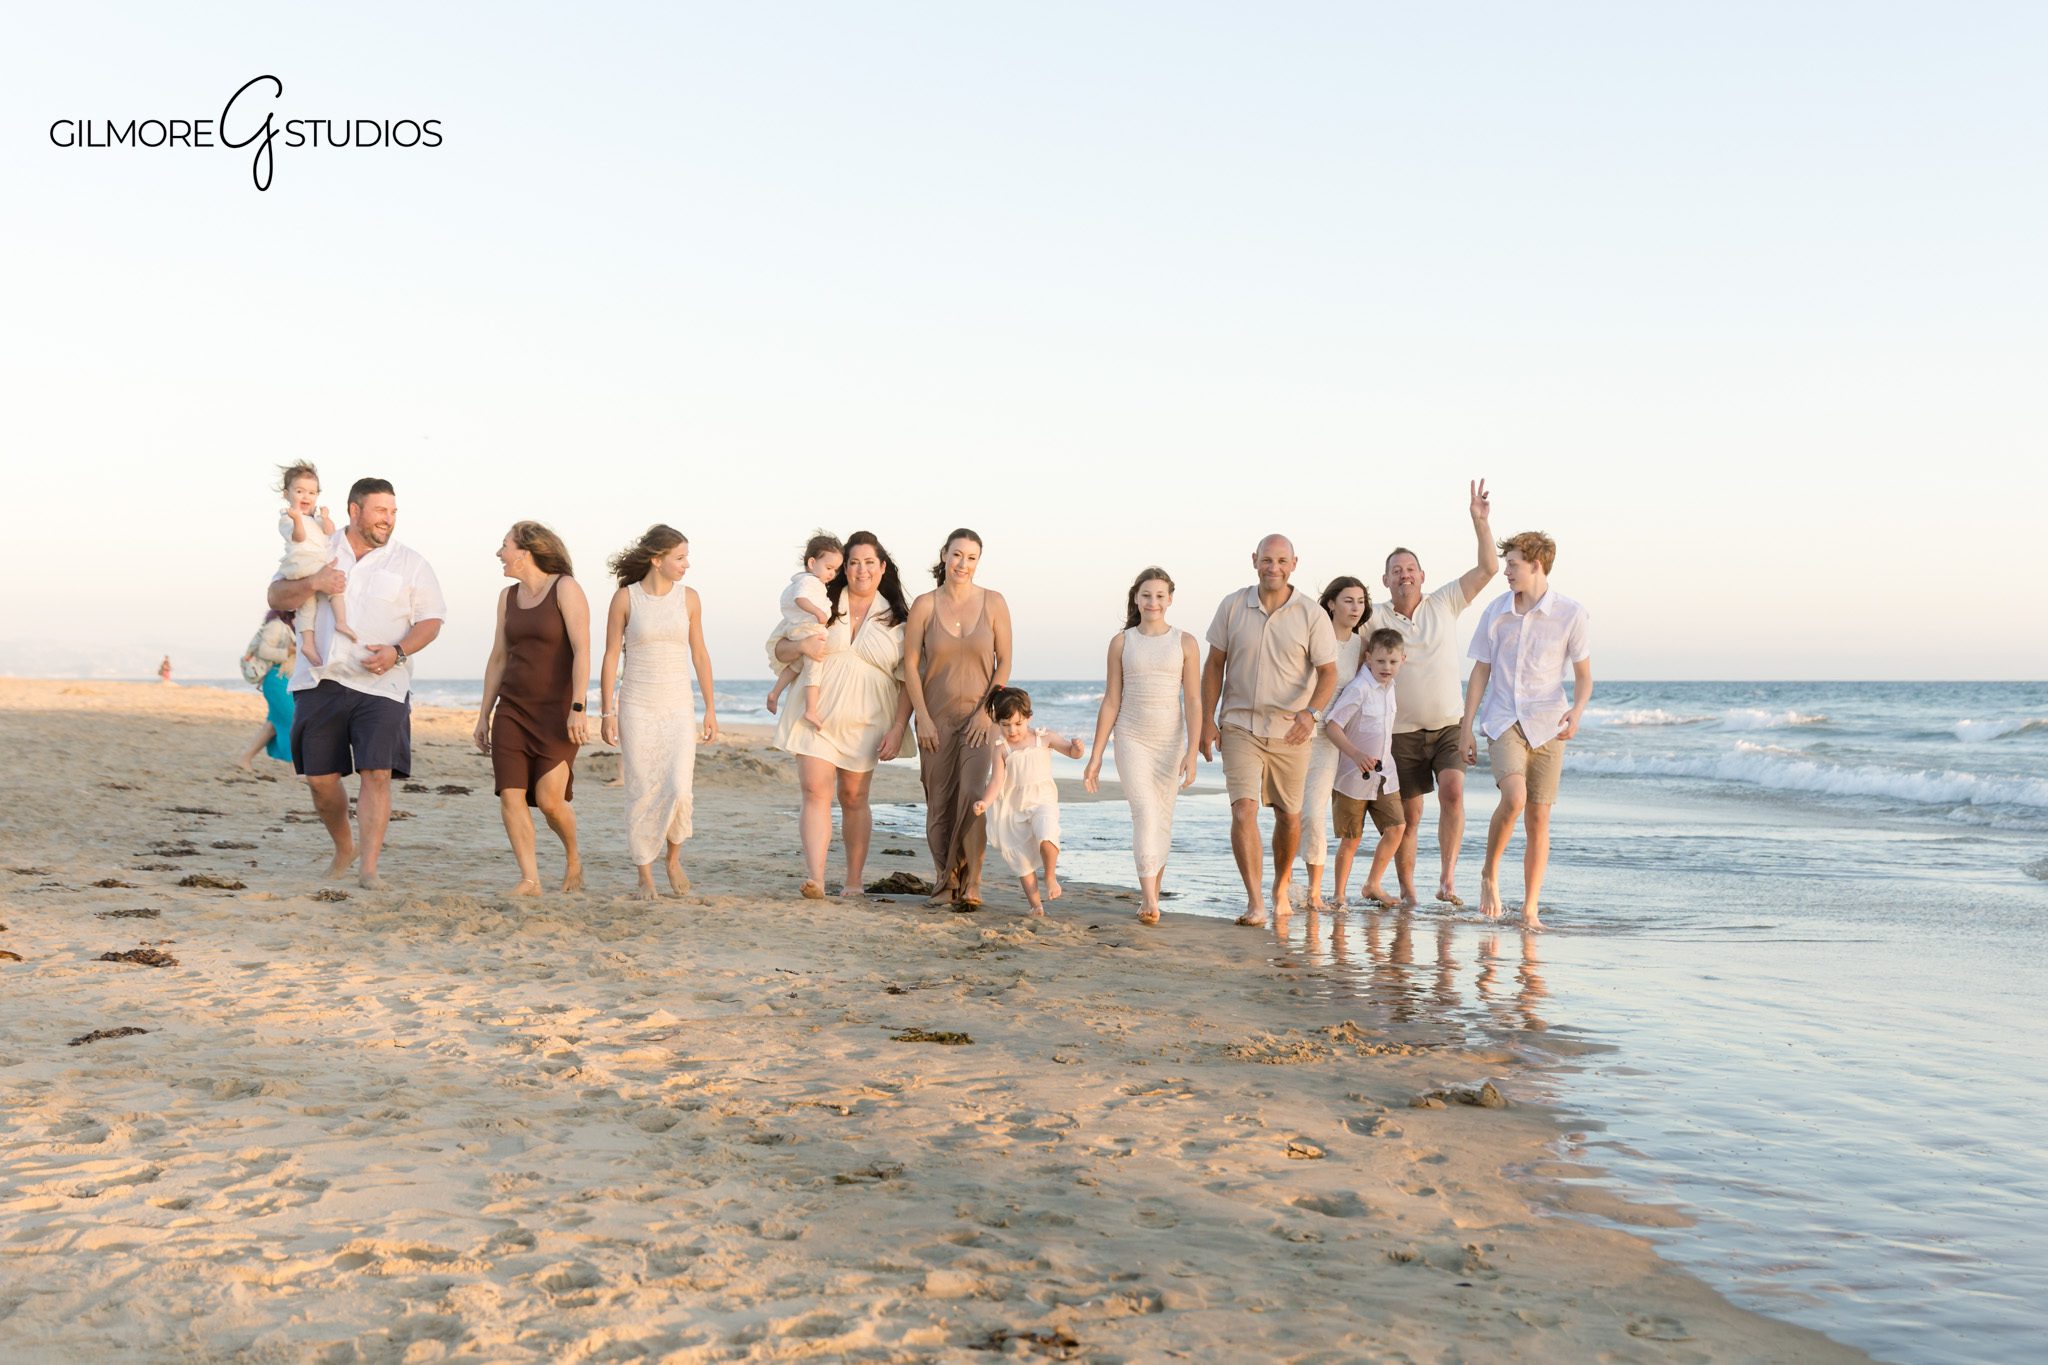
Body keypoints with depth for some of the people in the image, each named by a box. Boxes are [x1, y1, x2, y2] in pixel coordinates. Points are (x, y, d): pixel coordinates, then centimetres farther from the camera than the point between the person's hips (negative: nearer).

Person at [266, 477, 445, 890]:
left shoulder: (410, 562, 6)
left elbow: (430, 619, 3)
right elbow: (277, 597, 6)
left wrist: (397, 652, -13)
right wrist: (312, 584, -14)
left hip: (381, 686, -2)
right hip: (321, 682, 2)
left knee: (377, 774, -14)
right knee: (320, 778, 7)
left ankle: (368, 867, -11)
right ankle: (344, 847, 31)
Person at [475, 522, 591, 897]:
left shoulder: (566, 588, -10)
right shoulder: (509, 597, 10)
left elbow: (582, 650, -17)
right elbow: (498, 658, 15)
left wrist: (578, 708, -24)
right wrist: (484, 715, 12)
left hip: (558, 710, -6)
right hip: (513, 709, 6)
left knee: (549, 800, -11)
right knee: (510, 796, -8)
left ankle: (573, 857, 18)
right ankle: (530, 879, -2)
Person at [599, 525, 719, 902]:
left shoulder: (689, 598, 5)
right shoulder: (625, 598, -2)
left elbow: (699, 655, 10)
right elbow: (611, 657, 0)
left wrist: (710, 708, 7)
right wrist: (607, 712, -4)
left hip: (678, 706, 2)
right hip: (637, 706, -1)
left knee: (679, 789, -13)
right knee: (642, 793, 1)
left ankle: (673, 857, 14)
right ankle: (645, 876, 12)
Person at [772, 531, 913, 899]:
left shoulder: (898, 618, 4)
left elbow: (908, 680, 3)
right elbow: (780, 650, 8)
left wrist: (899, 728, -6)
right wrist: (801, 646, -15)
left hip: (865, 721, 0)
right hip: (815, 714, 0)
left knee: (854, 797, 6)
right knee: (815, 790, -12)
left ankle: (853, 882, 15)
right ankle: (814, 879, -19)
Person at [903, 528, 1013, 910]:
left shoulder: (993, 603, -1)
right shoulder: (924, 605, -1)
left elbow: (1004, 662, 1)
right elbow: (910, 664, -1)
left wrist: (987, 710, -8)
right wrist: (922, 717, -7)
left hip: (979, 716, -1)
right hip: (936, 717, 1)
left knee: (973, 796, -15)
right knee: (939, 803, 4)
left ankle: (969, 885, -10)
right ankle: (943, 883, 16)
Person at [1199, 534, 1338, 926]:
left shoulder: (1311, 615, -5)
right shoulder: (1233, 607, 0)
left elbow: (1328, 672, -6)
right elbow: (1214, 665, 6)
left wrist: (1312, 711, -25)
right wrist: (1207, 719, 0)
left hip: (1290, 731, 0)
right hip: (1240, 727, 0)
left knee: (1289, 815, 12)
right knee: (1244, 810, -15)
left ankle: (1281, 888, 36)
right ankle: (1255, 903, -15)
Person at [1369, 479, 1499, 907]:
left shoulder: (1445, 604, 2)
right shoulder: (1375, 619, -2)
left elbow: (1488, 569, -3)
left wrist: (1481, 523, -13)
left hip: (1448, 725, 1)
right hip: (1403, 731, 0)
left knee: (1452, 792, -22)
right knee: (1408, 814, 5)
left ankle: (1447, 877, -19)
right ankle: (1407, 891, 17)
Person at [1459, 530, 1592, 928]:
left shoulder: (1569, 614, -2)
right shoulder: (1496, 611, 4)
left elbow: (1583, 676, 2)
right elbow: (1480, 672, 10)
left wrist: (1576, 711, -19)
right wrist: (1466, 727, 6)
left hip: (1546, 726, 0)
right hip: (1504, 722, 0)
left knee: (1539, 817, 0)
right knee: (1514, 796, -23)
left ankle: (1530, 910, 9)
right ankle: (1489, 874, -1)